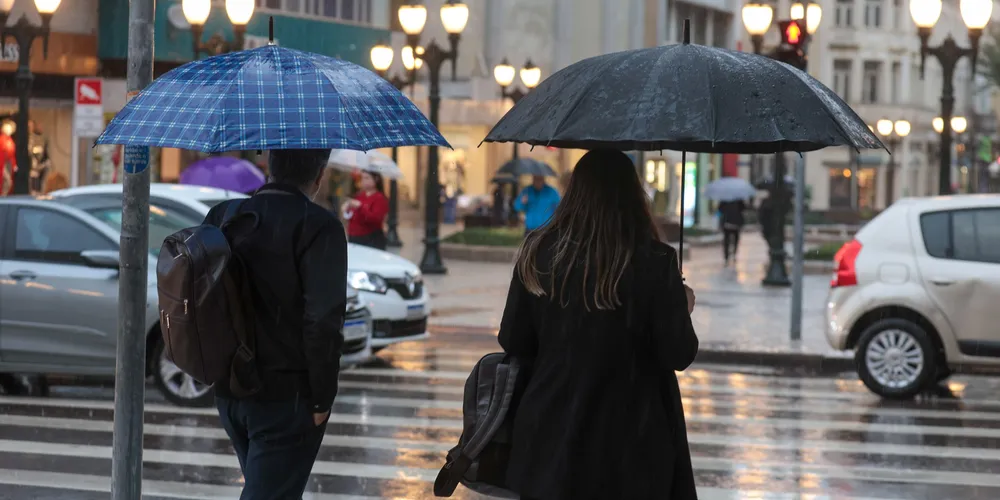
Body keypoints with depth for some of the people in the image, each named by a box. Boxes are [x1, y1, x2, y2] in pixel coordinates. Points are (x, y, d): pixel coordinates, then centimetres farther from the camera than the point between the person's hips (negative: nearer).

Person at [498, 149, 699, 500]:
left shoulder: (538, 253, -3)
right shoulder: (655, 262, -12)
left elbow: (512, 343, 2)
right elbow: (679, 355, -9)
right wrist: (682, 309, 11)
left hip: (551, 435, 3)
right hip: (628, 445, -3)